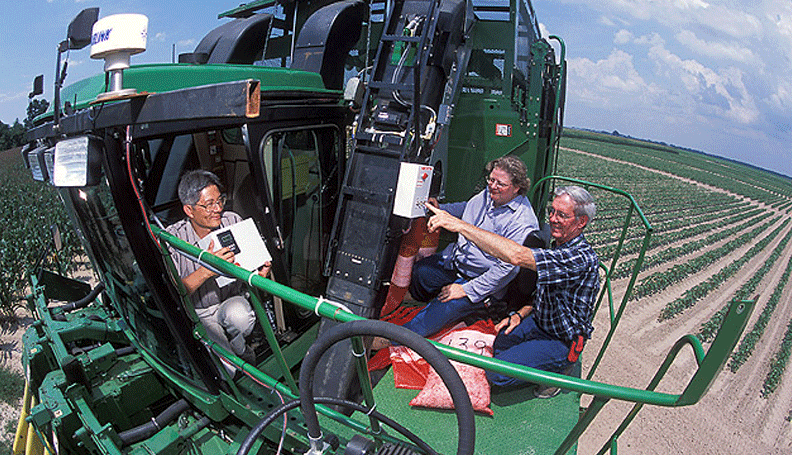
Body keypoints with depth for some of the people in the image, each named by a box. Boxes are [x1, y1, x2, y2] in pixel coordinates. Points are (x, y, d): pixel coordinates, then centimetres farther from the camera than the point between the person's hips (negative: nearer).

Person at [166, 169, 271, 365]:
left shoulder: (233, 222, -8)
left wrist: (260, 270, -19)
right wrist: (206, 270, -37)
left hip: (231, 302, 3)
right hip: (196, 314, -3)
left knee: (239, 315, -34)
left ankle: (239, 347, 0)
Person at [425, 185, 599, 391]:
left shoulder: (582, 257, -31)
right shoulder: (559, 246, 2)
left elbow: (517, 256, -44)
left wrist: (460, 225, -44)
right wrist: (521, 314, -1)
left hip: (561, 342, -9)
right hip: (539, 322, 9)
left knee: (497, 373, -18)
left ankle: (555, 371, 4)